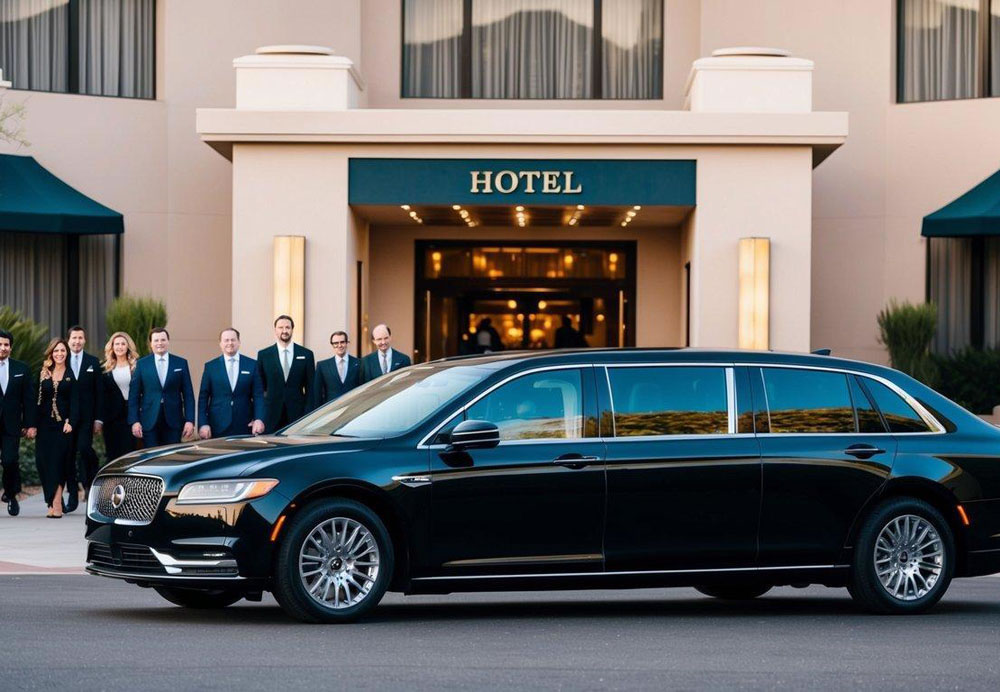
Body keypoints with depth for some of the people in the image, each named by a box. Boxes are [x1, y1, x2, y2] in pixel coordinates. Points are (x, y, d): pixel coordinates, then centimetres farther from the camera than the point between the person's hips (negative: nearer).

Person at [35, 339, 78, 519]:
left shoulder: (71, 374, 2)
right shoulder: (43, 374, 10)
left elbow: (75, 401, -3)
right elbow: (38, 399, 8)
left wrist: (71, 422, -15)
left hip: (64, 424, -3)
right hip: (45, 424, 3)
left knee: (59, 461, -10)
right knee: (44, 461, -2)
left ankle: (55, 504, -15)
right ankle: (54, 502, 3)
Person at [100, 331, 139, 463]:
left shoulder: (137, 367, 3)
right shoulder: (106, 370, 9)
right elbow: (102, 395, 8)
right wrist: (100, 419, 1)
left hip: (131, 413, -2)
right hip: (112, 417, 2)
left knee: (130, 451, -4)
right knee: (113, 454, 3)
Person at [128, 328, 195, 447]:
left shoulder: (181, 363, 7)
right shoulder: (142, 364, 7)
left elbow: (188, 394, 5)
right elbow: (133, 395, 5)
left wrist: (189, 420, -3)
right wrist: (134, 421, -5)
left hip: (173, 421, 0)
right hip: (149, 422, 0)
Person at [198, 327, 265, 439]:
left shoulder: (252, 365, 7)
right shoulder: (210, 366, 7)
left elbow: (258, 395, 4)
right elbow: (203, 398, 5)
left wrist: (259, 419, -10)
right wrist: (203, 424, -6)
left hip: (244, 427, 0)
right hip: (218, 428, 0)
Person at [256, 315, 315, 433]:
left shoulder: (306, 354, 6)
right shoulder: (263, 355, 7)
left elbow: (310, 388, 6)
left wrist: (308, 414, -2)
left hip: (297, 414, 0)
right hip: (271, 415, 0)